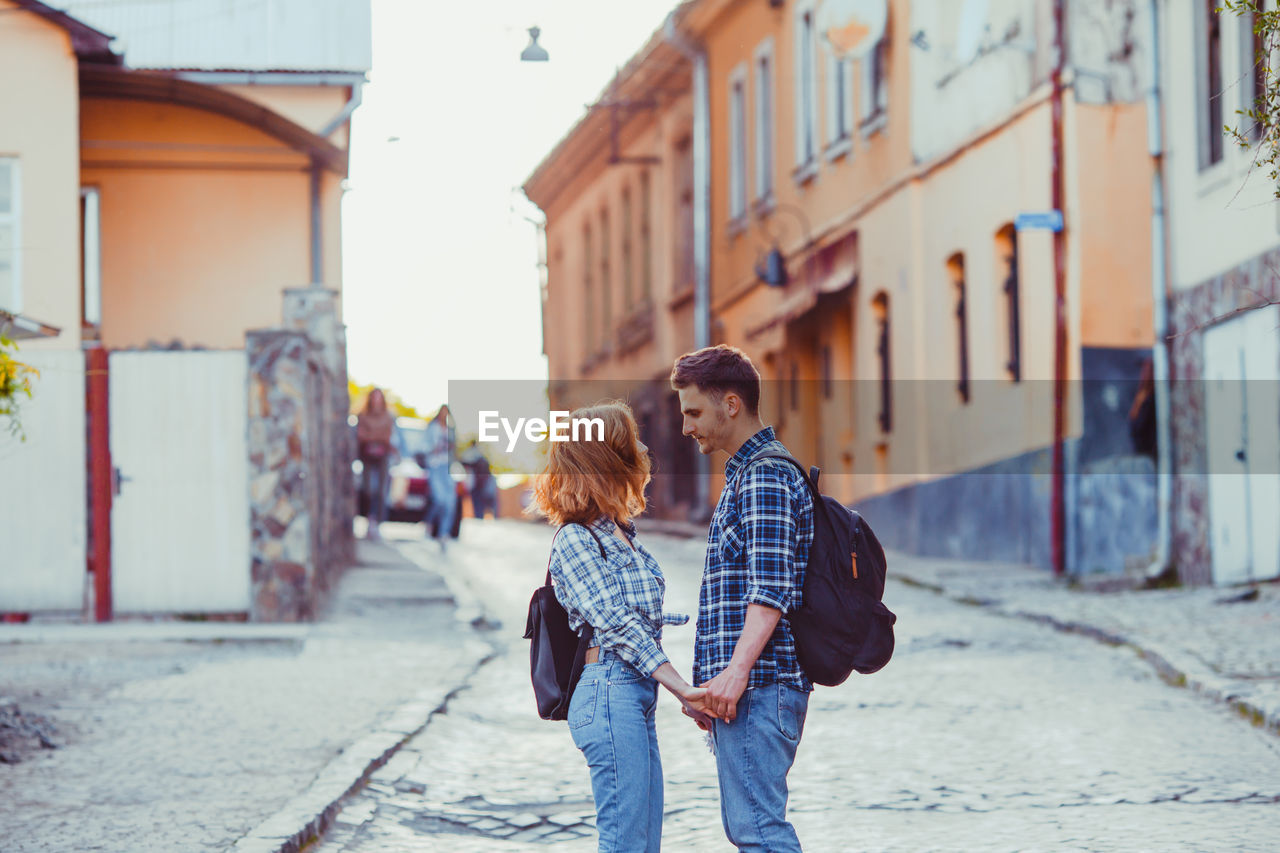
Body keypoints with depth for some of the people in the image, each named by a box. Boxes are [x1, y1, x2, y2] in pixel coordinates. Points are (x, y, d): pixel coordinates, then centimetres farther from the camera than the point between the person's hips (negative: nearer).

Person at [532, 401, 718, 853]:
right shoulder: (575, 539, -8)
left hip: (638, 695, 9)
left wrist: (684, 695, 13)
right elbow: (617, 625, -15)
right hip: (610, 691, -9)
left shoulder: (619, 535, 18)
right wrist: (682, 687, -19)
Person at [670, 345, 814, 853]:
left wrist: (737, 669, -30)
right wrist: (717, 681, 26)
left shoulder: (765, 476, -11)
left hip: (759, 683, -11)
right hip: (744, 684, 11)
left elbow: (771, 587, -21)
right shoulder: (746, 472, 23)